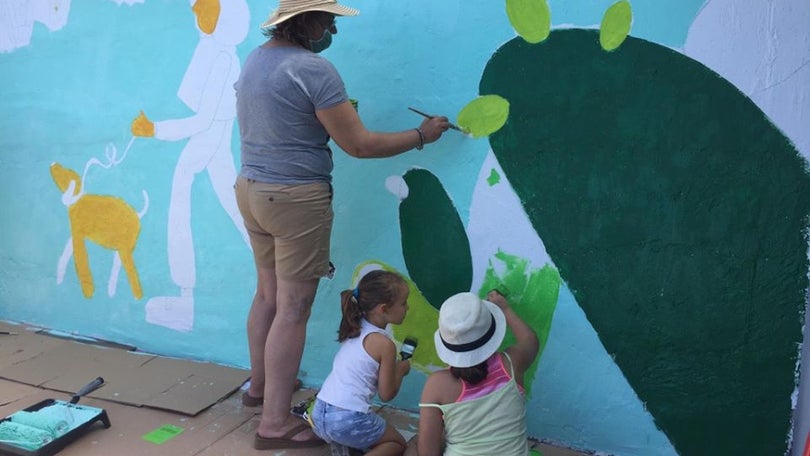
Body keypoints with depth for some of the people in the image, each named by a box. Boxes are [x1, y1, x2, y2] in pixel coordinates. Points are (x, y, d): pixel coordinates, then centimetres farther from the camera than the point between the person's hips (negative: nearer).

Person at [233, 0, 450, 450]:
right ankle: (275, 423, 4)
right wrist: (421, 135, -5)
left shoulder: (254, 60, 10)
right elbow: (359, 146, -16)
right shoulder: (313, 68, -18)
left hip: (251, 189, 9)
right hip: (296, 198, -9)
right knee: (293, 309, -2)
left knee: (268, 293, 21)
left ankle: (259, 384, 38)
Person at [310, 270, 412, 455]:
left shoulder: (355, 329, 9)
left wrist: (392, 366, 15)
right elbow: (386, 394, -6)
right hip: (349, 421, -8)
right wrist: (401, 369, 10)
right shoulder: (384, 344, -12)